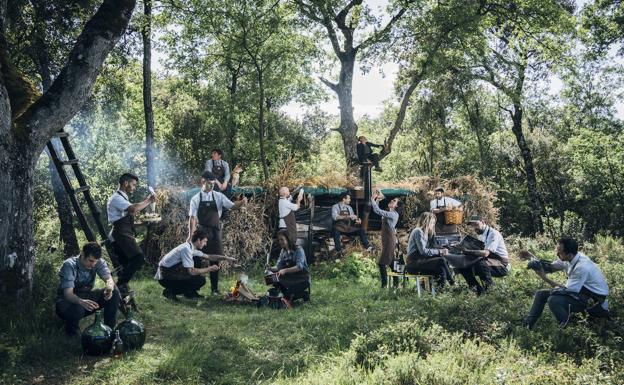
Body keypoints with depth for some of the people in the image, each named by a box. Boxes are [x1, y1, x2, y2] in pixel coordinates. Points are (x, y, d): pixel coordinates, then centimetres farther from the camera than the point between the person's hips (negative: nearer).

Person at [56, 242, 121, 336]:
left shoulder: (99, 262, -12)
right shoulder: (69, 265, -27)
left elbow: (108, 278, -22)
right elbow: (68, 294, -35)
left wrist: (109, 288, -47)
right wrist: (81, 302, -57)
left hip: (86, 295, 5)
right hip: (67, 300, -5)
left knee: (114, 293, -20)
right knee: (77, 309, -40)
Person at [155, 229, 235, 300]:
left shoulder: (192, 248, 8)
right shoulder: (187, 249, -21)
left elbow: (209, 257, 19)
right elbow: (191, 271, -25)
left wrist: (225, 258, 12)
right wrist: (209, 269, -15)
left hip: (173, 272, 10)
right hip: (165, 276, -10)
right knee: (200, 280, -18)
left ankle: (189, 293, 10)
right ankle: (170, 291, -9)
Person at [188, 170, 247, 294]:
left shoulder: (218, 196, 2)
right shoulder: (196, 199, -2)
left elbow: (232, 206, -5)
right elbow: (192, 218, -5)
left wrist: (242, 202, -26)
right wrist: (190, 235, -11)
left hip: (214, 232, 1)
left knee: (215, 260, 6)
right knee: (197, 260, 4)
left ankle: (215, 288, 16)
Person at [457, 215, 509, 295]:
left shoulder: (493, 234, -17)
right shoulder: (481, 235, 12)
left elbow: (485, 253, -30)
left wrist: (467, 251, -31)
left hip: (502, 266, -9)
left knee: (480, 263, -38)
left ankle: (490, 288, -19)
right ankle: (479, 291, -1)